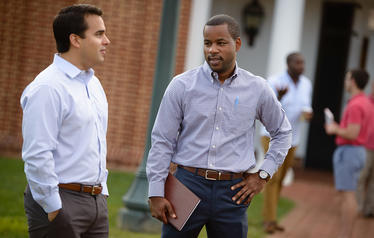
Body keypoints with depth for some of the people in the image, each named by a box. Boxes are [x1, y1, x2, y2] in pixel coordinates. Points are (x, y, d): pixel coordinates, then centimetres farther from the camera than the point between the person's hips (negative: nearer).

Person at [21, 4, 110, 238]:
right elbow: (37, 156, -19)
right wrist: (54, 210, -17)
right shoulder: (47, 88, -15)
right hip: (60, 201, -8)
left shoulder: (94, 83, 14)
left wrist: (102, 191, 17)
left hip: (97, 201, 8)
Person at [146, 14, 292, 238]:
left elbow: (283, 133, 19)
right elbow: (162, 141, 2)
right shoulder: (182, 85, 0)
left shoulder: (257, 89, 4)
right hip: (188, 184, -1)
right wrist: (156, 193, -3)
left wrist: (263, 175, 9)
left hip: (232, 192, 1)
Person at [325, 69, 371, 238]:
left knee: (346, 195, -8)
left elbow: (352, 134, -24)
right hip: (358, 150, 10)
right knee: (347, 195, 12)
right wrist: (338, 128, 17)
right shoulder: (364, 102, 14)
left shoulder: (355, 105, -18)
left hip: (348, 152, -10)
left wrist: (335, 130, -7)